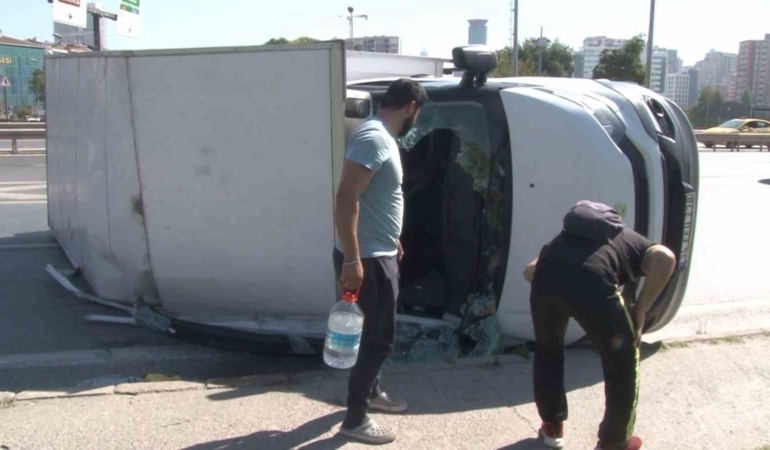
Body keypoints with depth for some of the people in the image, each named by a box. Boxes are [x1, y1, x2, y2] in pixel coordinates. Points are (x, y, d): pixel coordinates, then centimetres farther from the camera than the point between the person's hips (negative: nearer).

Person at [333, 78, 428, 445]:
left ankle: (371, 392, 41)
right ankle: (354, 419, 11)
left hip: (381, 254, 10)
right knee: (380, 338, -1)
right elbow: (346, 198, -28)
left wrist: (392, 240, 29)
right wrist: (352, 260, -29)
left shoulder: (383, 137, 12)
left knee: (378, 331, 22)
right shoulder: (374, 138, -21)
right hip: (368, 259, -10)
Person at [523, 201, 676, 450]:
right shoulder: (638, 245, 30)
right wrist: (640, 310, 8)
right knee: (622, 364, 22)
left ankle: (552, 427, 43)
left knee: (547, 351, 33)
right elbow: (665, 257, 5)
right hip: (592, 282, -4)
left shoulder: (569, 238, 42)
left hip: (546, 276, 4)